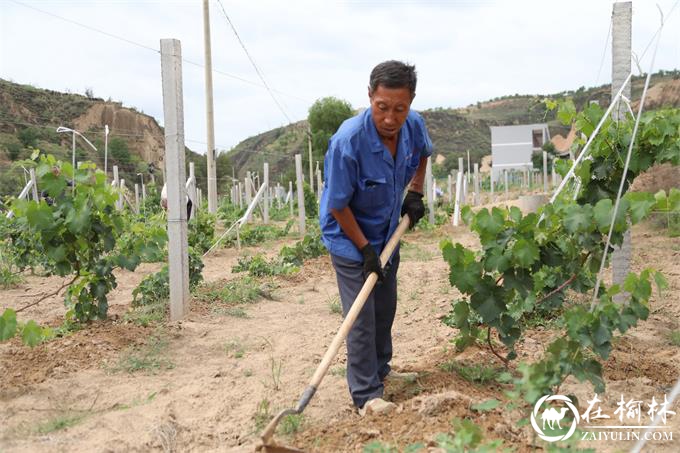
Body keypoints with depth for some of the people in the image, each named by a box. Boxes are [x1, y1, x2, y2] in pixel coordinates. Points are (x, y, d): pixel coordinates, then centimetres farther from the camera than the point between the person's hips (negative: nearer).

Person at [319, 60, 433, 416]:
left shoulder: (414, 125, -15)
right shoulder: (348, 141, -34)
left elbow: (423, 153, 12)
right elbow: (338, 206, -24)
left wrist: (415, 192, 0)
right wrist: (365, 249, -20)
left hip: (387, 233, 7)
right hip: (350, 238, -6)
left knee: (385, 309, 20)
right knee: (362, 317, -7)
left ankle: (380, 369, 40)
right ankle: (366, 394, 6)